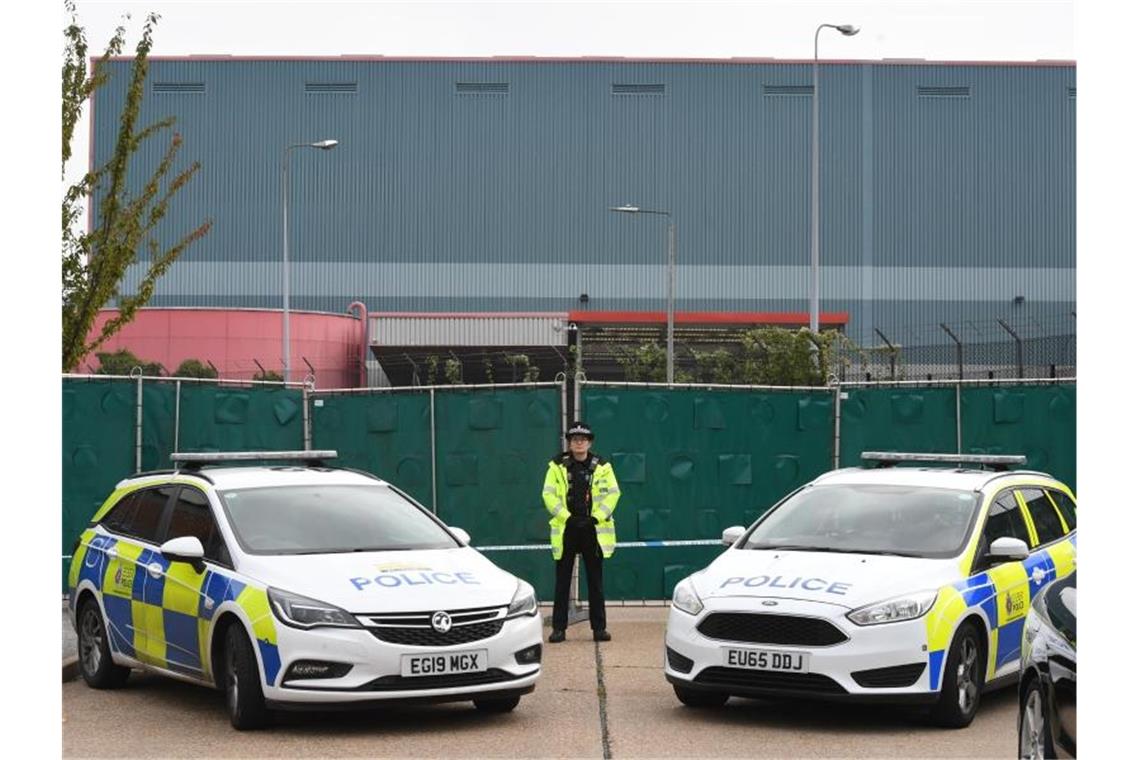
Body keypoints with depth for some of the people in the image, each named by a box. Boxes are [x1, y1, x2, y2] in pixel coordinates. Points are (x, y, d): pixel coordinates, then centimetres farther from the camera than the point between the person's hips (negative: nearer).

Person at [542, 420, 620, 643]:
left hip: (593, 530, 0)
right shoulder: (557, 466, 2)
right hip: (565, 530, 0)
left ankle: (599, 627, 10)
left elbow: (612, 493, 0)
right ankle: (559, 628, 6)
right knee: (562, 582, 2)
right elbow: (549, 495, -3)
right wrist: (568, 518, -13)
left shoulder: (602, 467, 3)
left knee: (595, 582, 5)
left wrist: (595, 518, -12)